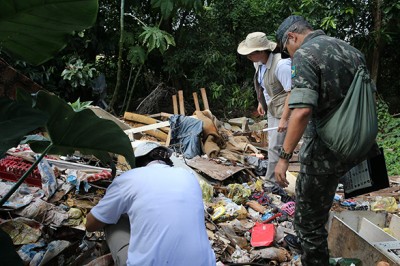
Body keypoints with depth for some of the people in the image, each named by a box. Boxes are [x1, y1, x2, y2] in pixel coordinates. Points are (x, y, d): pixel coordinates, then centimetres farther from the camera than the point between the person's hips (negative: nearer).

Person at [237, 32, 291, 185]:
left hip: (283, 110, -9)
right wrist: (261, 102, 17)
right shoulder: (258, 63, -1)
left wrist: (284, 119, -26)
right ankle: (275, 179, 28)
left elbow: (292, 92, -26)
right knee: (273, 144, 15)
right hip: (271, 109, 9)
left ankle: (271, 182, 8)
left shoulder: (281, 65, -27)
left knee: (275, 146, -6)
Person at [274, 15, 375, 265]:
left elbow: (302, 111, -29)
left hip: (323, 151, -9)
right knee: (319, 204, 30)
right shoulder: (352, 50, 10)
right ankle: (306, 239, 50)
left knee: (309, 217, 7)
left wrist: (284, 157, -24)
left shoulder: (305, 54, -15)